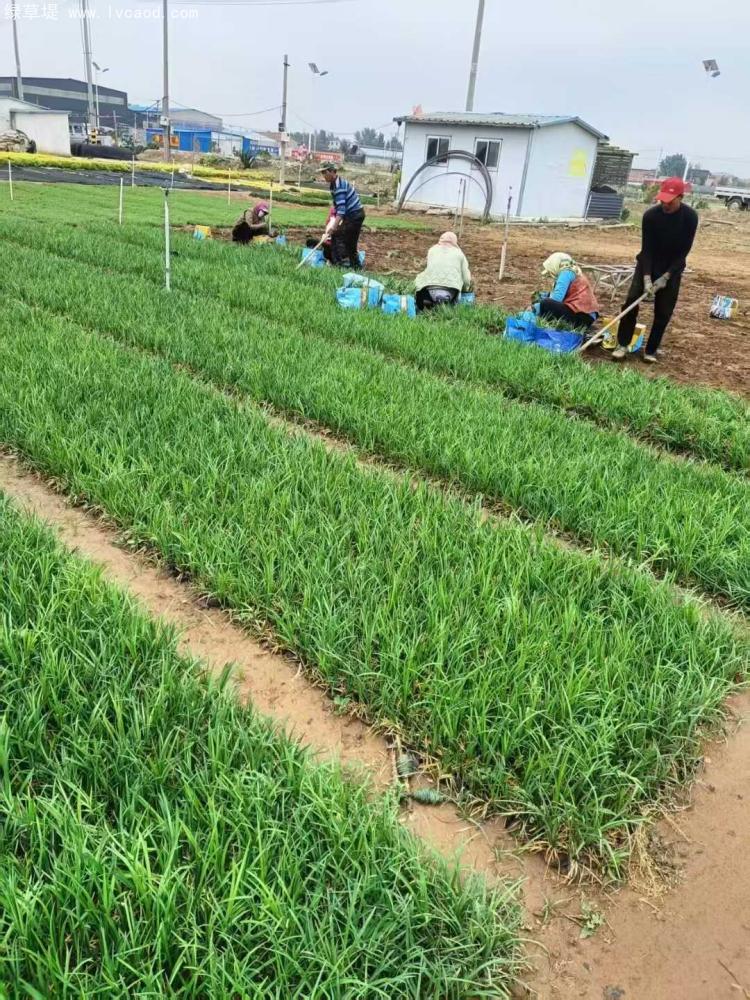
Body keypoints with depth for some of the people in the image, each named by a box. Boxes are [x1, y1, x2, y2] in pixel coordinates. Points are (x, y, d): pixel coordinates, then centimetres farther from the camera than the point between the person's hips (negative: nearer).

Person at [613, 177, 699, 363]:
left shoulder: (690, 217, -18)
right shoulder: (650, 215, -19)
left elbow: (684, 251, -15)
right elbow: (646, 248, -17)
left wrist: (666, 276, -20)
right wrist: (647, 277, -25)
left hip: (673, 267, 0)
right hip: (648, 263, 0)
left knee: (663, 311, -1)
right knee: (632, 300, -13)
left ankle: (651, 350, 10)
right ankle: (623, 345, -4)